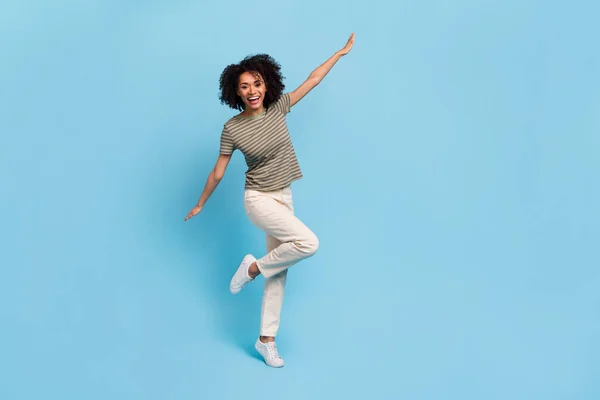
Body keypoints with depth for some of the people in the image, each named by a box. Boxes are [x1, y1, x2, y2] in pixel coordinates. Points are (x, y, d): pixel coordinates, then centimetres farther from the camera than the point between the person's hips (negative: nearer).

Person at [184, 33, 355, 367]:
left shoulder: (278, 107, -2)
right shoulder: (232, 129, -12)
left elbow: (312, 80, 6)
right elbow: (218, 172, -2)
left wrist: (341, 53, 11)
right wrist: (200, 204, 7)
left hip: (284, 198, 5)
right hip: (259, 199, -5)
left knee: (279, 272, 7)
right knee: (309, 242, -24)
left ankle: (267, 340, 18)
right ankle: (253, 267, -1)